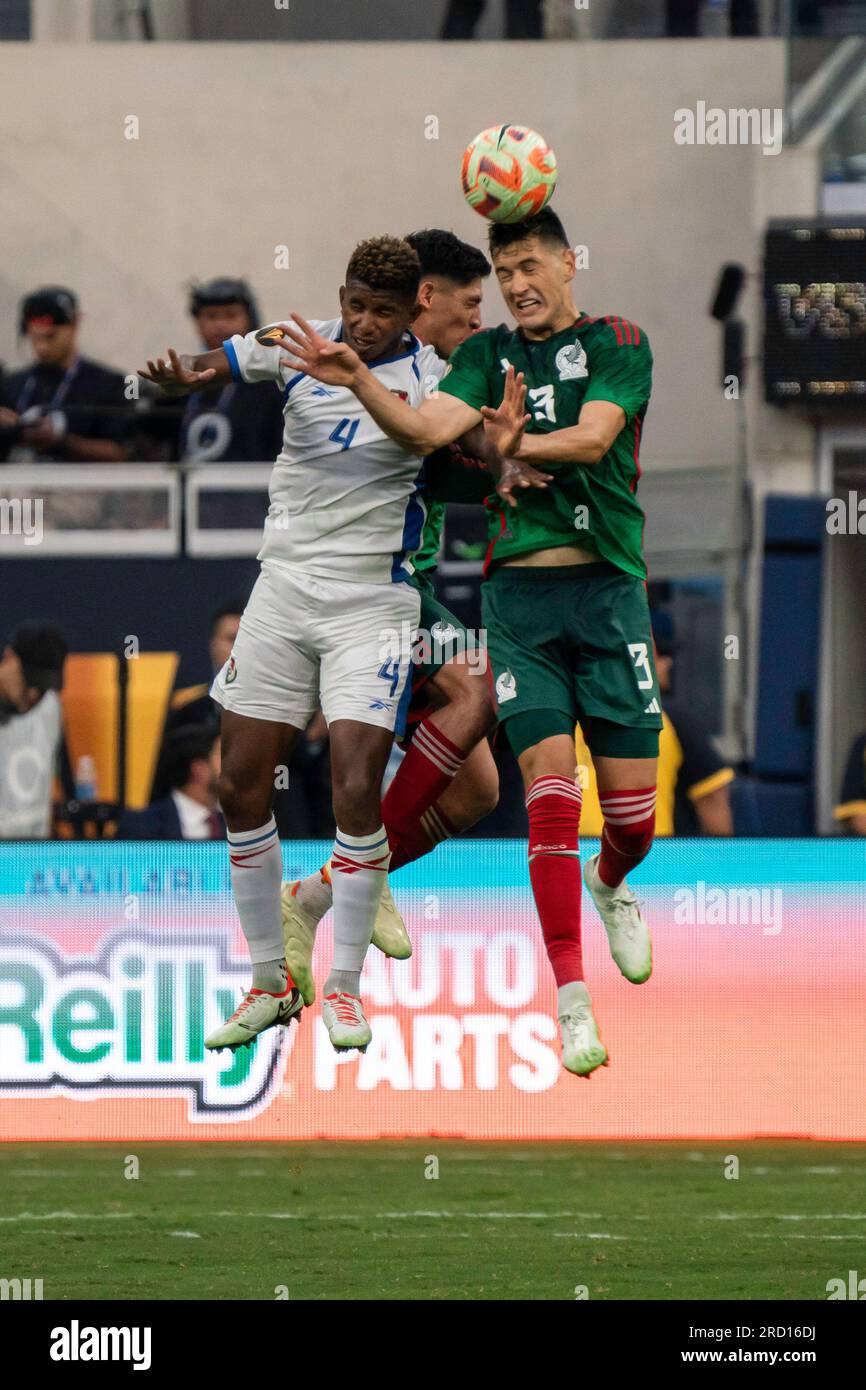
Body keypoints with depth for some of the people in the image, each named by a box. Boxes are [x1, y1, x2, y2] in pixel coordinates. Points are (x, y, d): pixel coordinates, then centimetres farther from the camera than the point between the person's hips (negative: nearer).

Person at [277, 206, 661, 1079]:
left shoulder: (619, 344, 2)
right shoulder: (490, 354, 9)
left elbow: (594, 436, -14)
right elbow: (426, 428, -7)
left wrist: (520, 445, -27)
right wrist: (356, 382, -22)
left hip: (607, 590, -1)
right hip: (518, 592, 1)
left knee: (633, 810, 0)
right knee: (549, 790, -12)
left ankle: (610, 885, 38)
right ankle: (572, 1004, -9)